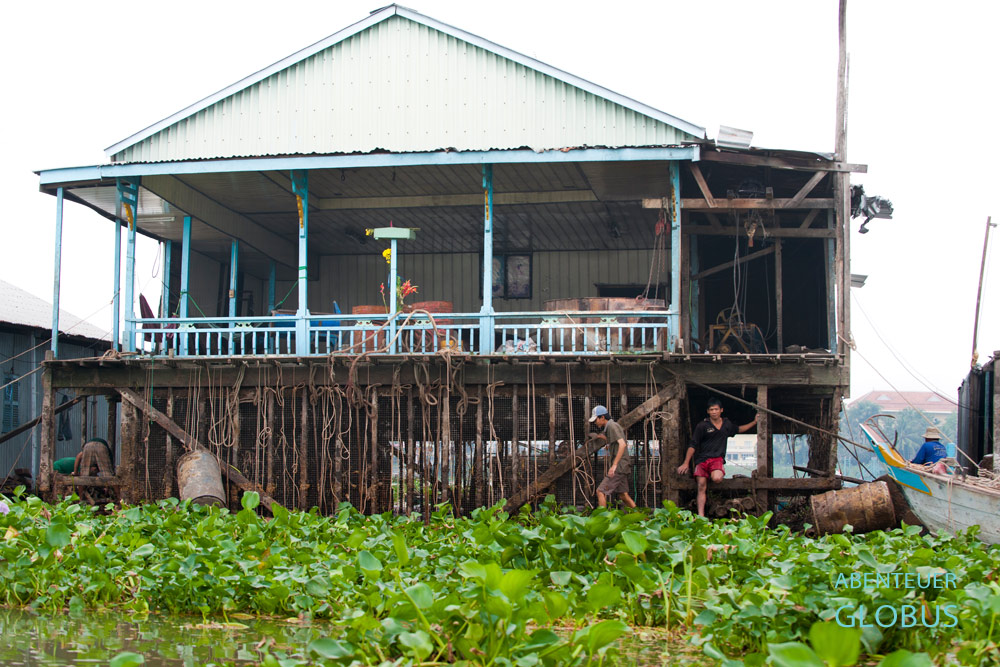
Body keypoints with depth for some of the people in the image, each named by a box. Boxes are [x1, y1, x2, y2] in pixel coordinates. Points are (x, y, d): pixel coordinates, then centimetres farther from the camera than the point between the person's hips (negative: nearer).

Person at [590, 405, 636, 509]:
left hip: (620, 465, -10)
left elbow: (622, 444, -23)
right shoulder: (608, 427, 18)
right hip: (621, 467, 10)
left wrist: (614, 465, -25)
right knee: (624, 495, 12)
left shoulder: (612, 426, -12)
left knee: (601, 491, -10)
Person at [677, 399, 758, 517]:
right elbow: (693, 445, 1)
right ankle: (700, 516, -9)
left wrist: (754, 422, 34)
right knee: (701, 486, -11)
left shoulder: (727, 424, 12)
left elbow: (738, 429, 36)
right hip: (702, 459, -1)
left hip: (717, 458, 1)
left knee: (717, 478, -29)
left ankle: (715, 473, 9)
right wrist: (686, 463, -2)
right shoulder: (702, 426, 0)